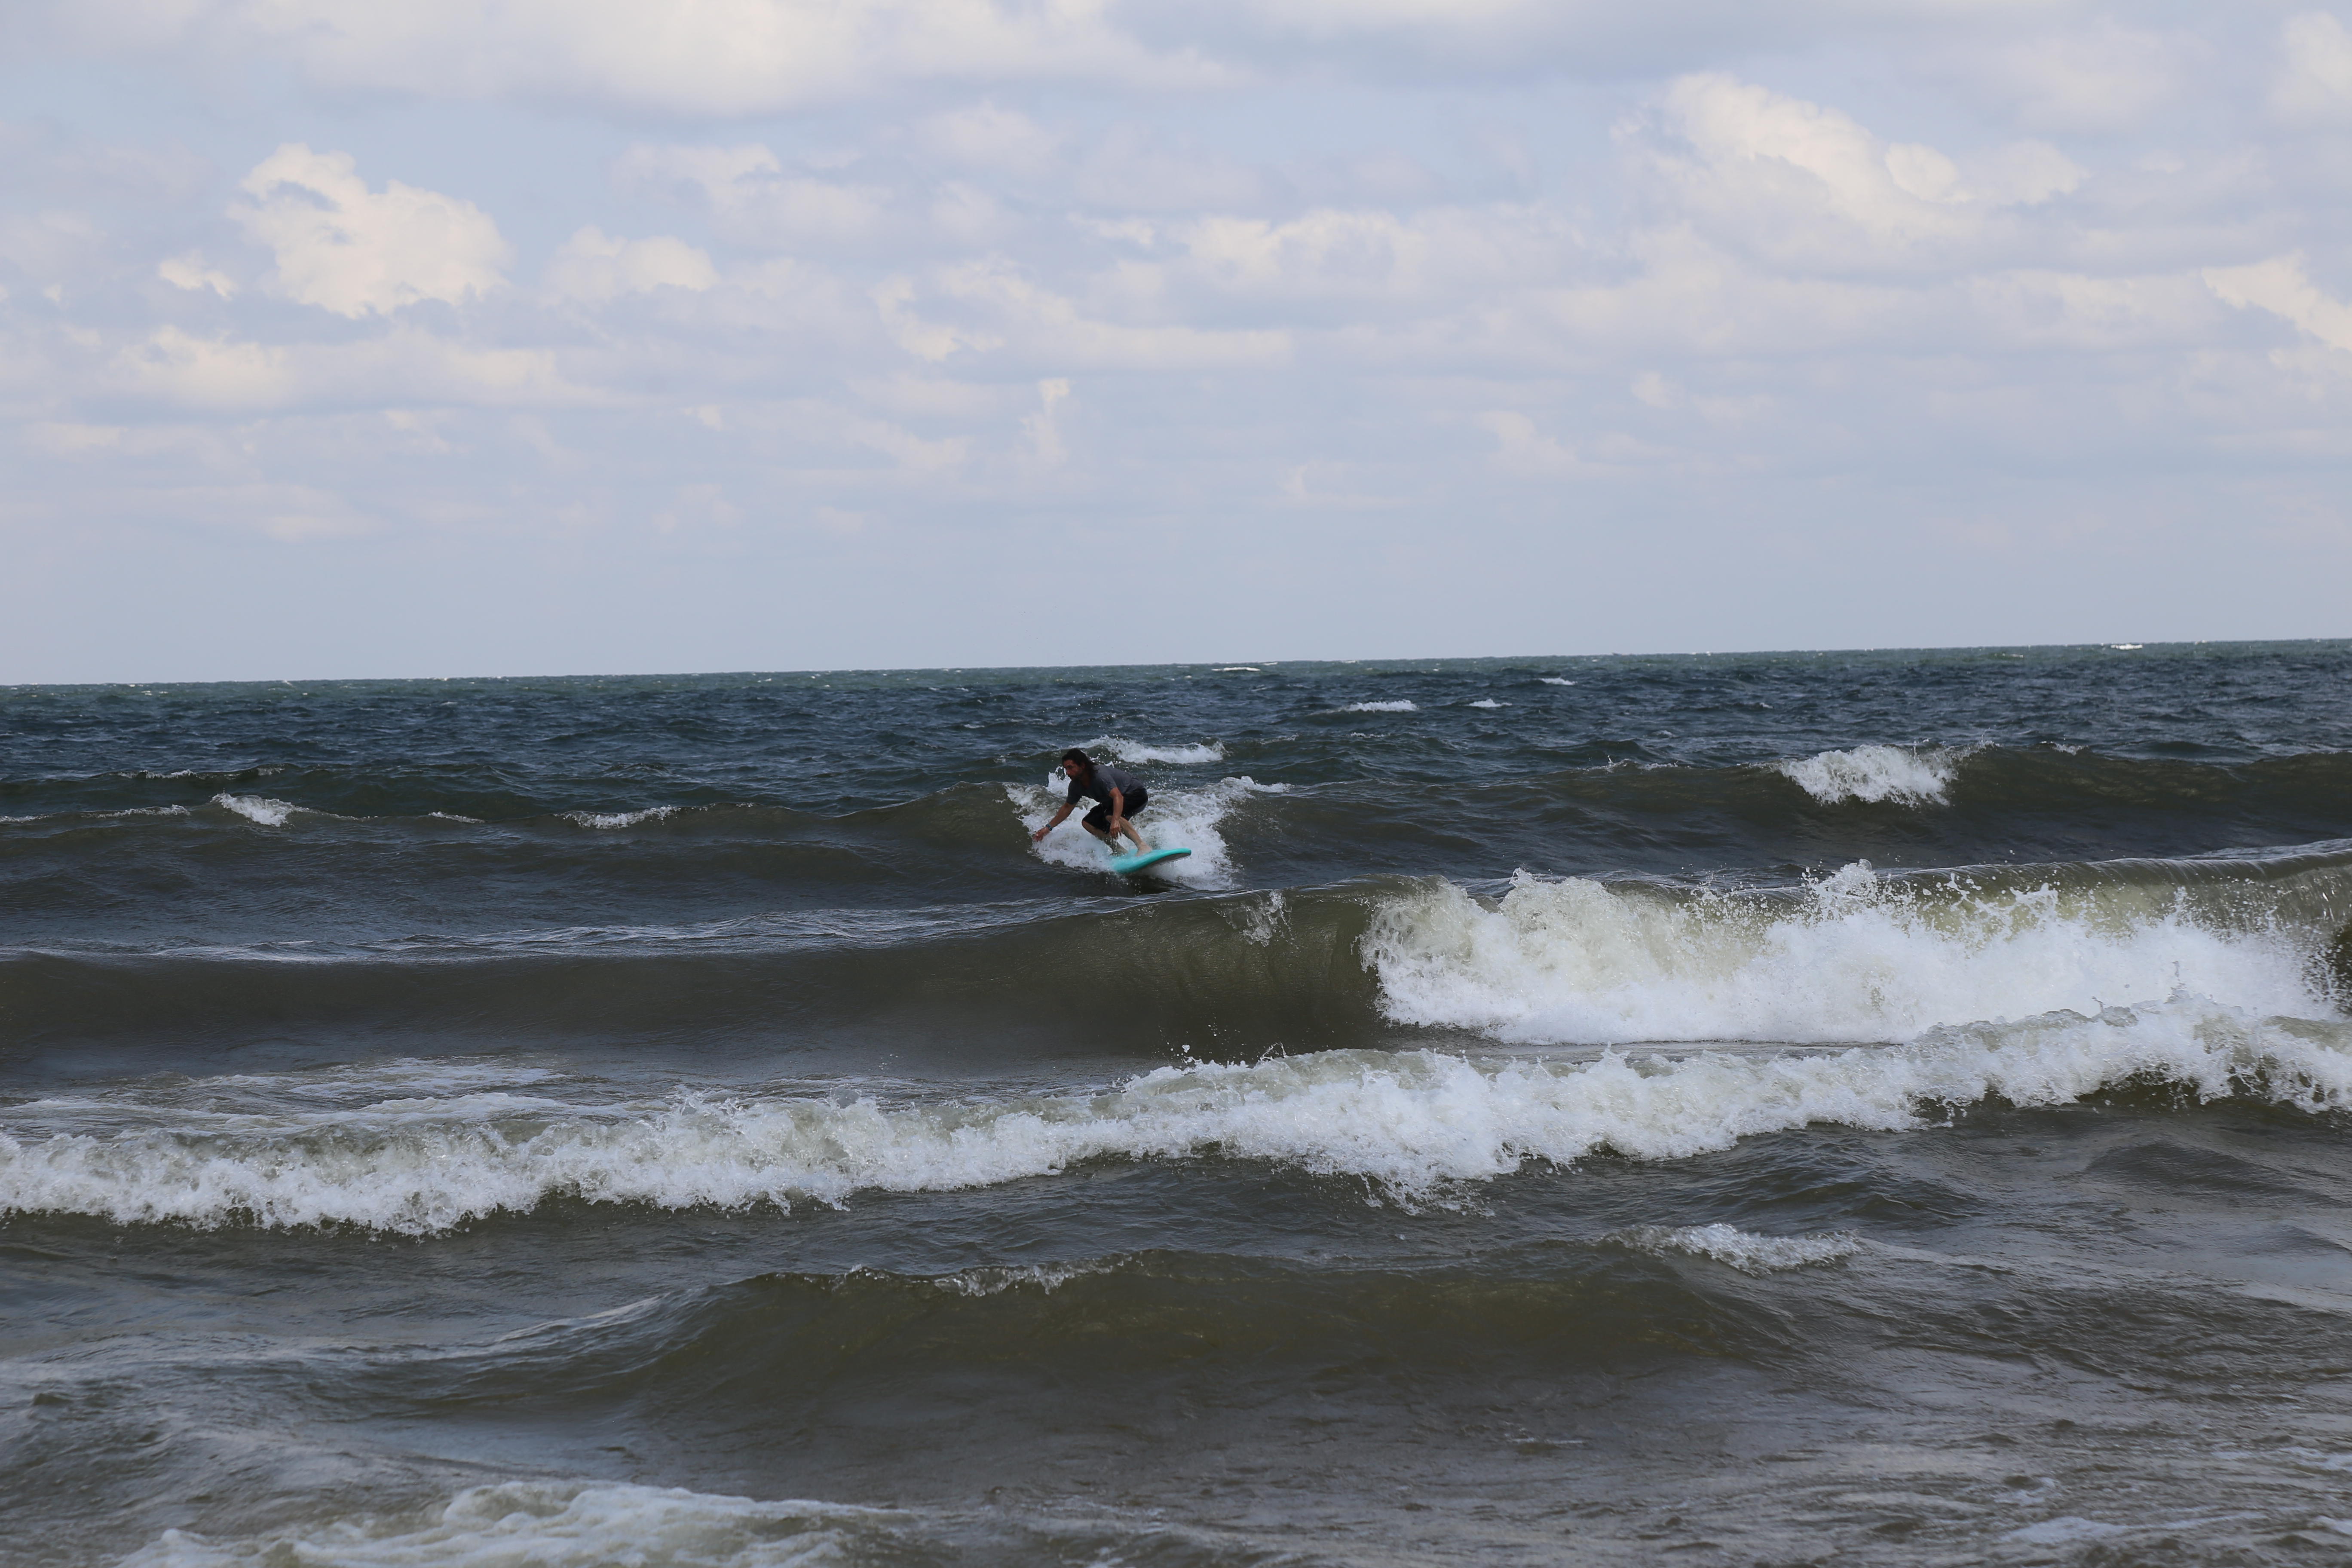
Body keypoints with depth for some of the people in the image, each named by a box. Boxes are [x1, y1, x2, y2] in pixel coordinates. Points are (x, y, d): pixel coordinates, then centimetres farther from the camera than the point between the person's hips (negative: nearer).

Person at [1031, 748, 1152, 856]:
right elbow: (1068, 807, 11)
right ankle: (1119, 851, 5)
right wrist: (1048, 828, 9)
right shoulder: (1076, 786, -6)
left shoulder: (1100, 775, -33)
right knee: (1088, 824, 2)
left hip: (1137, 794, -9)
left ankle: (1143, 846, -36)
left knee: (1111, 816, -35)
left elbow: (1118, 797, -46)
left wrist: (1115, 821, -61)